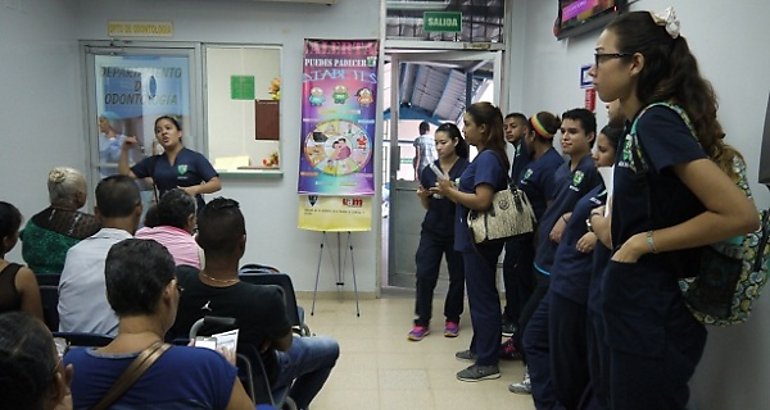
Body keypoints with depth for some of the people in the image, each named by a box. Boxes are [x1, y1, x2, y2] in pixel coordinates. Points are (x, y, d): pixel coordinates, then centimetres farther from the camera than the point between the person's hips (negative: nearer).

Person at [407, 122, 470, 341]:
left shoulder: (467, 168, -6)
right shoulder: (429, 170, 6)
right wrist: (423, 196, -8)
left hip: (457, 231, -3)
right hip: (432, 229, 3)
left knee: (457, 276, 8)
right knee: (424, 274, -4)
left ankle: (452, 319, 25)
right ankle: (422, 322, 7)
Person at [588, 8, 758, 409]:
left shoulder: (656, 122, -19)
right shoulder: (647, 122, 8)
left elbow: (740, 214, -24)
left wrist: (644, 242, -17)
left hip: (654, 316, -9)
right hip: (644, 310, 9)